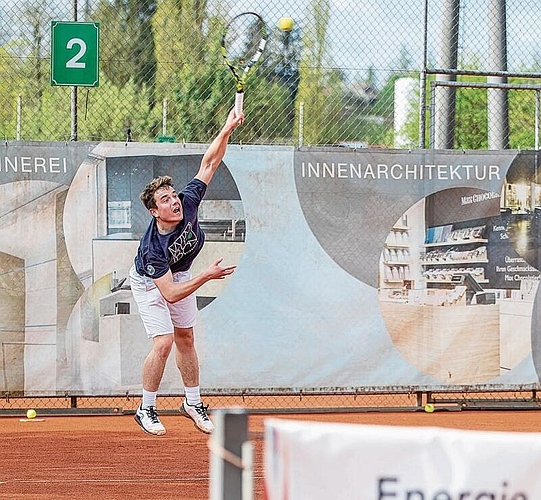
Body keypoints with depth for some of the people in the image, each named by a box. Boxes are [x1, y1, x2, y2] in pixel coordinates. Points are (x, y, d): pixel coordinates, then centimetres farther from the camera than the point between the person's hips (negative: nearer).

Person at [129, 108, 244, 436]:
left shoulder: (188, 202, -29)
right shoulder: (153, 248, -41)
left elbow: (210, 163, -24)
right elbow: (170, 294, -40)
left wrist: (227, 130, -39)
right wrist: (207, 276, -45)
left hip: (180, 273, 6)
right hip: (150, 282, -6)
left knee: (185, 338, 14)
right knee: (164, 342, -16)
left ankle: (193, 403, 27)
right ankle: (146, 409, 0)